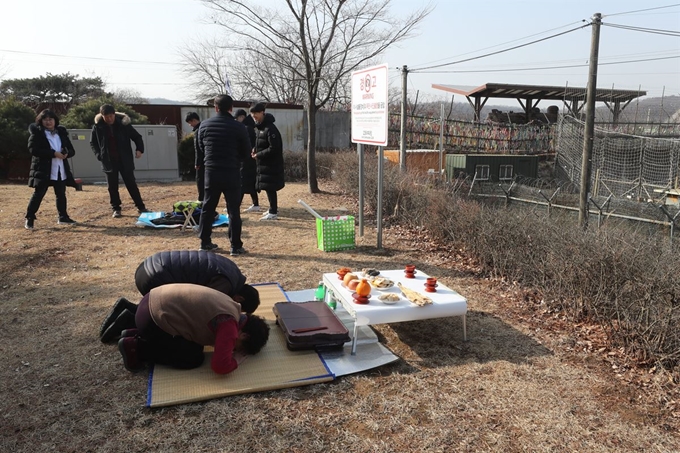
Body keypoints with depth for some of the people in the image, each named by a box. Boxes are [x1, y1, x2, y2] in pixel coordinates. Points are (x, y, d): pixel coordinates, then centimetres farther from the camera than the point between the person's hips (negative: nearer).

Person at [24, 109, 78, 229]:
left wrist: (66, 154, -13)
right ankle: (30, 218, 4)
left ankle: (63, 217, 25)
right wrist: (53, 153, -22)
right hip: (43, 170, -5)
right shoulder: (37, 133, -4)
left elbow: (72, 150, 11)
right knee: (38, 194, -4)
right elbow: (33, 149, -17)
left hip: (61, 170, 5)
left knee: (61, 194, 12)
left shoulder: (61, 132, 11)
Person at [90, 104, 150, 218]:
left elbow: (137, 137, 4)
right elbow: (92, 143, 11)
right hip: (109, 162, 1)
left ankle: (141, 207, 12)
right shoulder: (97, 126, -3)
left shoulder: (123, 123, -6)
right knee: (112, 187, 6)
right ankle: (116, 209, 17)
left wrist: (140, 149, -12)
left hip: (125, 160, -1)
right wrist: (99, 155, -2)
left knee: (131, 184, 4)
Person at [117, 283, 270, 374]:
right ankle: (136, 347, 3)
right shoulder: (229, 325, -20)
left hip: (155, 301, 10)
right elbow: (220, 366, -26)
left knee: (194, 344, 18)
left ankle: (136, 334, 19)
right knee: (193, 357, -2)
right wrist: (237, 359, -5)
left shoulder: (231, 307, 9)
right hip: (152, 318, -9)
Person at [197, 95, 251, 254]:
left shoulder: (204, 125, 2)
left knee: (207, 208, 14)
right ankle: (236, 246, 3)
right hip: (231, 173, -3)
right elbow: (246, 152, 0)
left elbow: (202, 148, 13)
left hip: (211, 172, 3)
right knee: (234, 210, 2)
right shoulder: (238, 127, -8)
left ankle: (205, 242, 20)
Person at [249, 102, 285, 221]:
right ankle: (273, 208, 28)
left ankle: (273, 213, 2)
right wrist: (255, 150, 3)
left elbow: (274, 148, -23)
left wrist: (258, 155, -18)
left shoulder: (270, 129, -18)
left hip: (271, 164, -9)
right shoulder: (258, 127, 11)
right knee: (268, 188, 15)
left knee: (270, 188, -5)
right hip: (264, 163, 9)